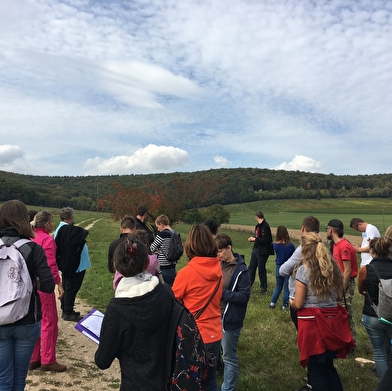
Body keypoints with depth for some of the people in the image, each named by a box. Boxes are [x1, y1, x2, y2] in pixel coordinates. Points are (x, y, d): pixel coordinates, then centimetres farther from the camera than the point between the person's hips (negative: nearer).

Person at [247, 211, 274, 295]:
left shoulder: (265, 226, -20)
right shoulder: (258, 226, 9)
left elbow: (265, 240, -25)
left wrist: (255, 239, -16)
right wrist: (252, 239, 6)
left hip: (262, 251, -9)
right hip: (256, 249, 9)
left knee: (261, 269, 2)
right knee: (251, 268, 14)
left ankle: (263, 289, 18)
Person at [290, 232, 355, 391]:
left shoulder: (304, 269, -15)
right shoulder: (333, 267, 3)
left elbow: (298, 304, -13)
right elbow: (339, 296, 13)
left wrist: (291, 302, 7)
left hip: (313, 323, -6)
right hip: (332, 321, 6)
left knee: (316, 369, 10)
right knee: (328, 365, 23)